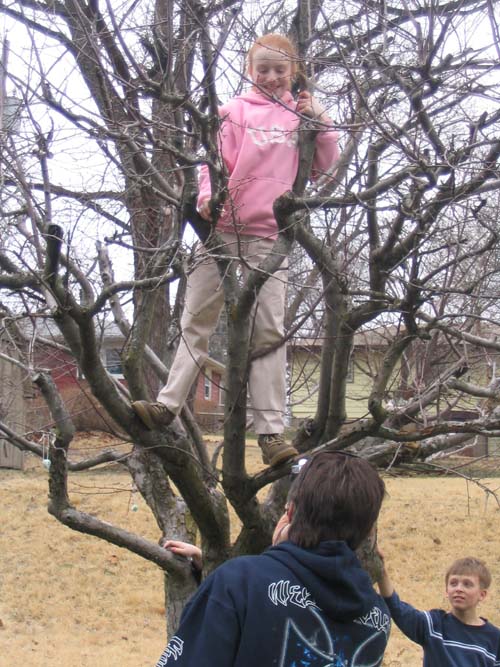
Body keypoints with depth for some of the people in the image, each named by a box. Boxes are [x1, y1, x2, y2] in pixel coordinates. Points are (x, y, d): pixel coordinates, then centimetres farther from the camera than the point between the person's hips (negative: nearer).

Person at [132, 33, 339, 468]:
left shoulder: (301, 116, 13)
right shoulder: (237, 109, 6)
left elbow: (324, 168, 13)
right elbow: (216, 156, -2)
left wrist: (320, 122, -1)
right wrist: (208, 195, -21)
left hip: (270, 238, 1)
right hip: (223, 230, -1)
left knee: (269, 332, -3)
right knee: (197, 321, 3)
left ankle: (271, 432, -4)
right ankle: (168, 404, 8)